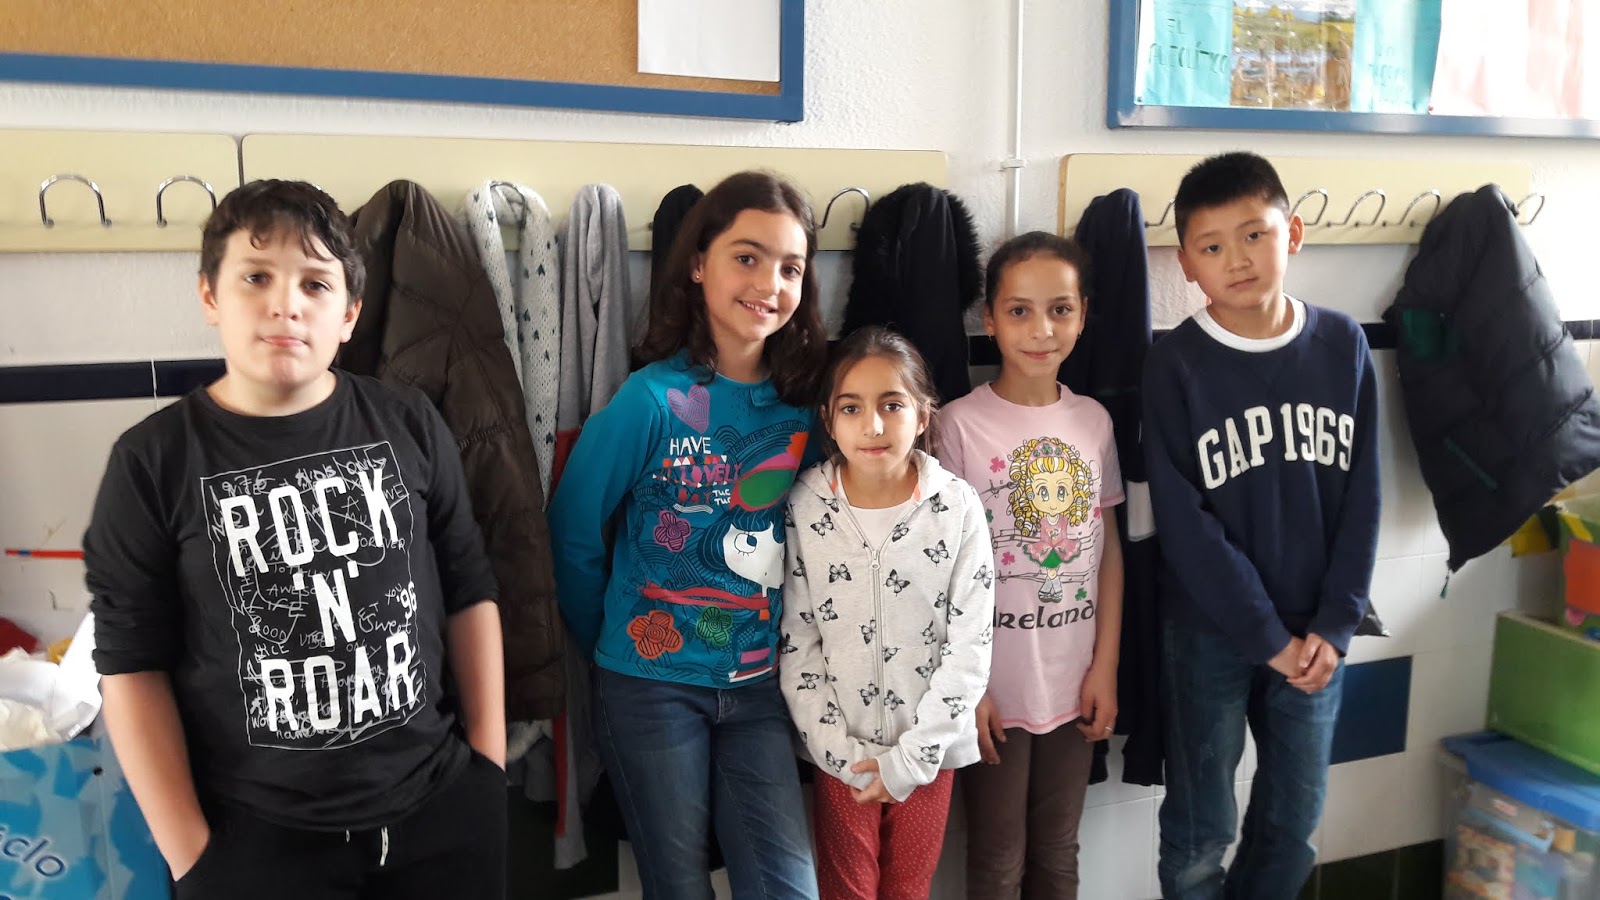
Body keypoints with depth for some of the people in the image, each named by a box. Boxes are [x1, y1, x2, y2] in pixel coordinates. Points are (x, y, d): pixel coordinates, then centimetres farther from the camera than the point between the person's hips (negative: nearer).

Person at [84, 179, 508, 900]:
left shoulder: (409, 426, -2)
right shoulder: (153, 462, -7)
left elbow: (470, 595, 4)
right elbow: (133, 666, -4)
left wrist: (489, 761, 3)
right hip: (255, 837, -1)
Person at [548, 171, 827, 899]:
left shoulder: (802, 405, -2)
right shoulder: (651, 399, -14)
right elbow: (573, 532, -6)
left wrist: (784, 645, 6)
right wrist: (610, 645, 3)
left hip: (758, 686, 3)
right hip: (652, 684, -3)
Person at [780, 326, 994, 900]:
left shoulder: (957, 507, -10)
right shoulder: (805, 507, -9)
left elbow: (970, 646, -9)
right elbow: (797, 642, -4)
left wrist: (912, 757, -11)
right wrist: (838, 749, -9)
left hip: (928, 747, 0)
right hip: (840, 750, 0)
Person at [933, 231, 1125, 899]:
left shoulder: (1093, 421, 1)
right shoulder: (961, 425, -11)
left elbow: (1109, 550, 6)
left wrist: (1106, 668, 1)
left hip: (1075, 683, 4)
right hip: (993, 686, -4)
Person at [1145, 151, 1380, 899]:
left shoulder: (1343, 346, -2)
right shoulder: (1175, 366, -11)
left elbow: (1362, 497, 0)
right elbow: (1183, 522, -13)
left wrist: (1334, 626, -7)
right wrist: (1265, 636, -13)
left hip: (1314, 633, 3)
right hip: (1209, 631, -3)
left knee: (1295, 819, 17)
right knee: (1201, 831, 10)